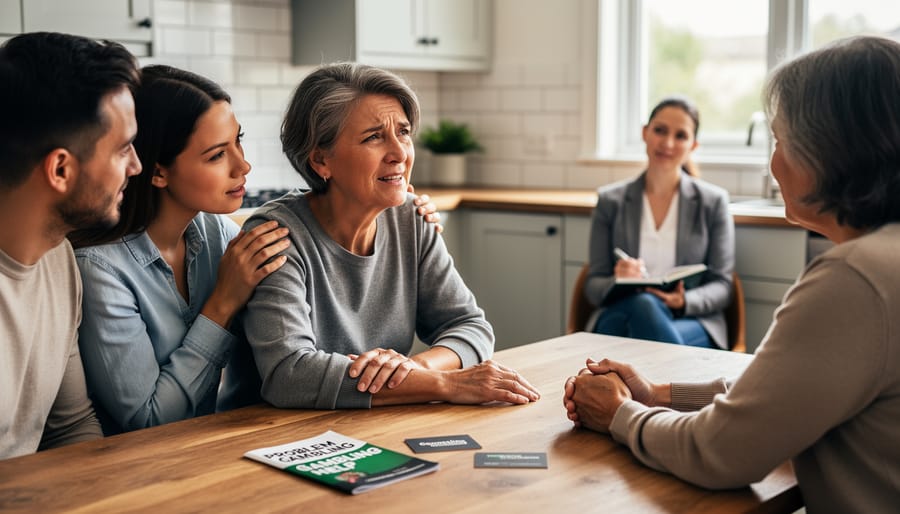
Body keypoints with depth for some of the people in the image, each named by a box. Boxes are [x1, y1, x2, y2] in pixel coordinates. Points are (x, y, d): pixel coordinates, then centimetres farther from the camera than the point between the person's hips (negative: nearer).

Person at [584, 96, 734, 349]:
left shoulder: (713, 202, 8)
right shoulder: (610, 201, 10)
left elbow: (721, 286, 5)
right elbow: (593, 287, 8)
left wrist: (684, 301, -18)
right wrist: (618, 282, -18)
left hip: (691, 320, -1)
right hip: (620, 312, 2)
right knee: (643, 304, -37)